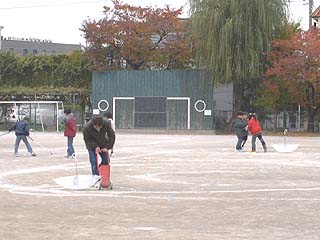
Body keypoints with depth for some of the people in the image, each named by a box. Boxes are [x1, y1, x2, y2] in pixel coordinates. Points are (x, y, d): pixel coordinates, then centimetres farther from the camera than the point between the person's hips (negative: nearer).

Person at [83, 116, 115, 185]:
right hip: (92, 146, -2)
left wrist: (107, 147, -21)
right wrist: (95, 147, -28)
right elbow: (87, 139, -17)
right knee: (93, 161, -14)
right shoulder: (87, 127, -33)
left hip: (103, 146, 2)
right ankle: (95, 176, -9)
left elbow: (112, 136, -15)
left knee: (105, 160, 1)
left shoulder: (107, 124, -28)